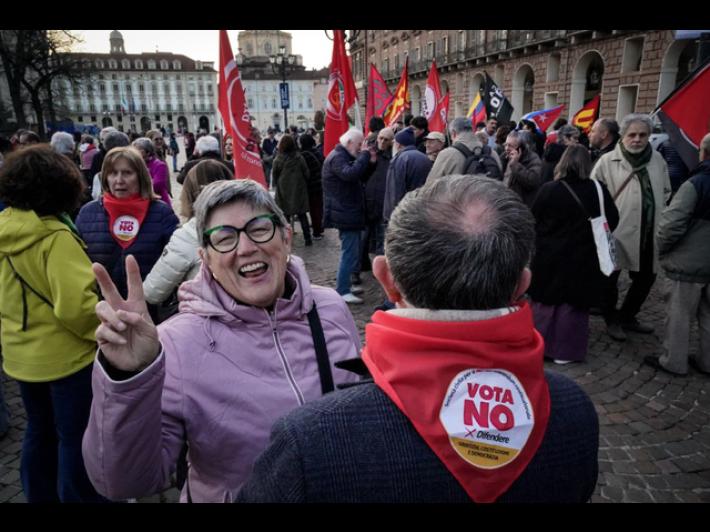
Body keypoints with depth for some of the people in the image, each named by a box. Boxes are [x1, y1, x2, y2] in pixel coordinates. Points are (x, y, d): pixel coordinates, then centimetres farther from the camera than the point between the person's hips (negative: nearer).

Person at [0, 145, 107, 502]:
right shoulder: (55, 236, -23)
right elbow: (75, 304, -28)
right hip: (66, 355, -8)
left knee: (39, 432, 23)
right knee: (76, 438, 9)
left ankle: (41, 496, 40)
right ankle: (79, 498, 24)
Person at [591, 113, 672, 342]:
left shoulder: (657, 160, 8)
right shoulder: (607, 161, -8)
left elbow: (665, 191, 19)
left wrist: (657, 215, 9)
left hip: (648, 234, 6)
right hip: (616, 232, -5)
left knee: (646, 277, 16)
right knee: (610, 278, 4)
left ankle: (627, 316, 37)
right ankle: (612, 320, 26)